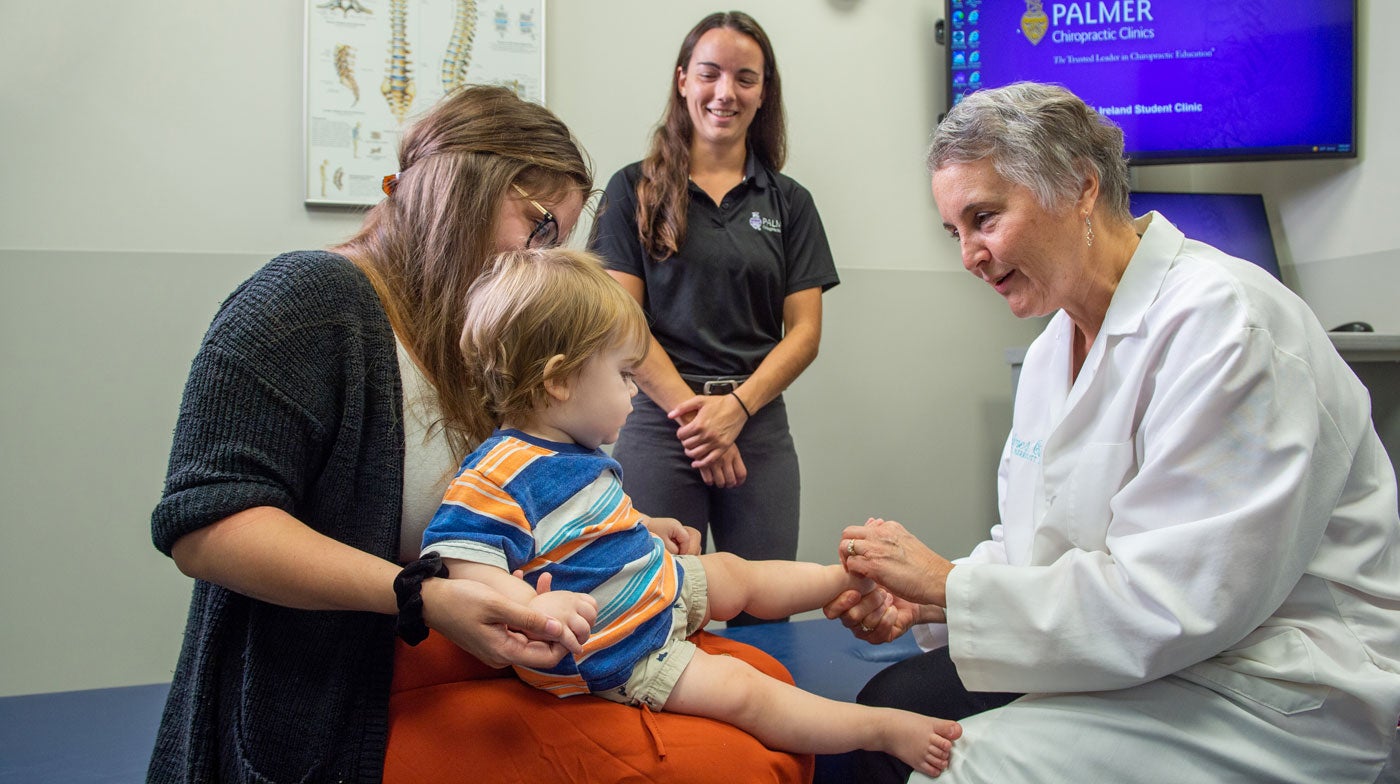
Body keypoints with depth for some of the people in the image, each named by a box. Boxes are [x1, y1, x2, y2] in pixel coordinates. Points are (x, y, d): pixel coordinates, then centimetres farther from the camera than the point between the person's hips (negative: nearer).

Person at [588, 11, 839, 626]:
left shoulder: (789, 202, 12)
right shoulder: (635, 190, 5)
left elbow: (804, 331, 5)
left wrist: (736, 406, -10)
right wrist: (693, 410, -10)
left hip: (759, 428, 2)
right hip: (659, 425, -2)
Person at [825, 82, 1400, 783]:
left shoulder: (1222, 319, -21)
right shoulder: (1056, 345, 9)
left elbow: (1171, 604, -26)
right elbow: (1033, 544, 14)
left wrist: (950, 582, -20)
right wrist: (925, 604, -4)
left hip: (1269, 695, -8)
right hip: (1129, 655, 9)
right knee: (891, 704, 2)